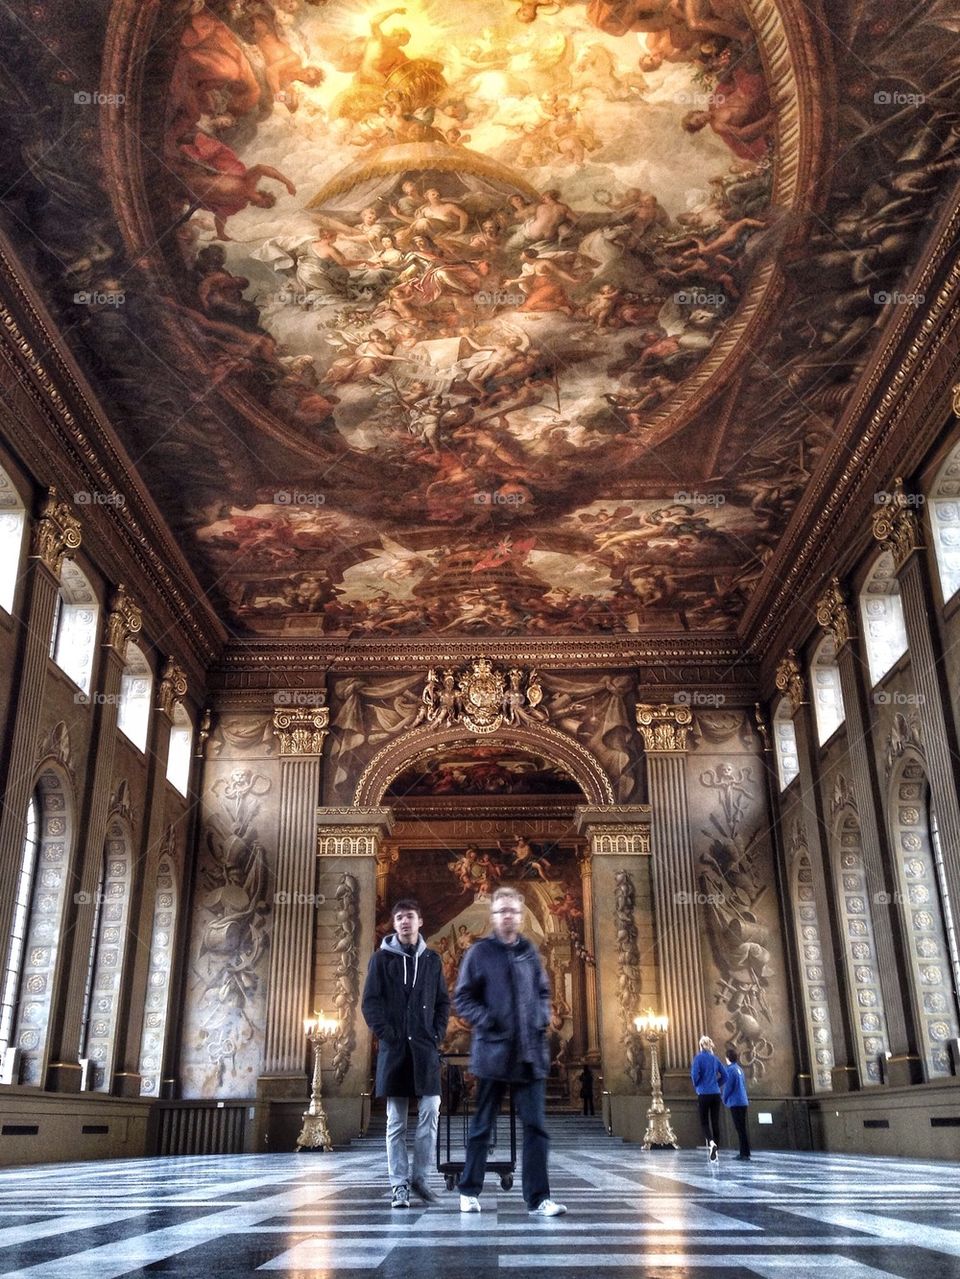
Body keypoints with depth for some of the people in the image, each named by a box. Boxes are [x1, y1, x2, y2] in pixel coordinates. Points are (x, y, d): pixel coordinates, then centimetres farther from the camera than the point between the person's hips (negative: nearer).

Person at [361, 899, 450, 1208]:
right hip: (395, 1048, -2)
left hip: (425, 1047, 2)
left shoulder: (431, 960, 11)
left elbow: (443, 1002, 14)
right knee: (396, 1120, 2)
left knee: (431, 1112, -5)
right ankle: (399, 1185, 9)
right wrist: (385, 1033, -10)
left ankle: (419, 1177, 10)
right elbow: (370, 1001, -1)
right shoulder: (382, 958, 4)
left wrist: (438, 1033, 1)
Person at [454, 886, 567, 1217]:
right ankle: (469, 1191, 24)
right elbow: (463, 998, -1)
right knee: (482, 1125, 10)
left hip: (531, 1054, 3)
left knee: (536, 1126, 0)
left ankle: (538, 1198, 6)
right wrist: (487, 1021, -14)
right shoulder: (479, 952, -2)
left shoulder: (530, 952, 9)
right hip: (492, 1051, -3)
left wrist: (543, 1017, 2)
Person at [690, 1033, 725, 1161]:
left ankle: (711, 1143, -22)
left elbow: (695, 1075, -14)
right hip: (716, 1093, 4)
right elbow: (724, 1075, 10)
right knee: (715, 1122, 8)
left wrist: (696, 1085, 4)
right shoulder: (715, 1058, 7)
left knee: (704, 1122, 4)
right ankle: (715, 1152, 8)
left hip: (703, 1094, -4)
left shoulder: (699, 1057, -6)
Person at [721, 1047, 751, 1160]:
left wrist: (724, 1099, 3)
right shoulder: (740, 1069, 14)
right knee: (743, 1128, 12)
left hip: (735, 1103, -8)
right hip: (743, 1102, 8)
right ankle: (745, 1152, 14)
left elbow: (728, 1087, -14)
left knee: (740, 1129, -6)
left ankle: (744, 1153, -6)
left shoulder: (730, 1069, -11)